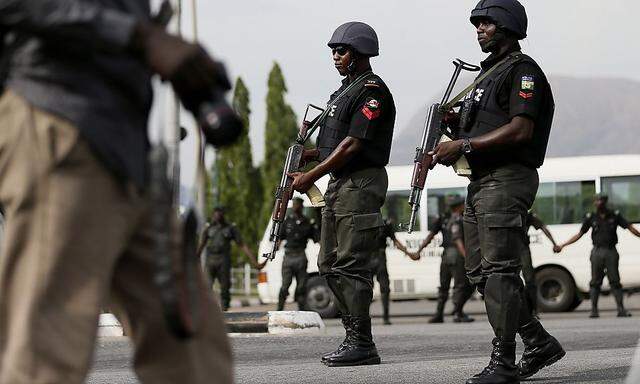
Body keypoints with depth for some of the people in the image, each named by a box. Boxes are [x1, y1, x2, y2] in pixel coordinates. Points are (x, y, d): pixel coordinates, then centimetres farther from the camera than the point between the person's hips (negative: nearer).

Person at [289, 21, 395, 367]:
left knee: (351, 265, -11)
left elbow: (353, 145, -18)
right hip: (339, 183, 10)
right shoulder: (346, 89, 20)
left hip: (361, 183, -10)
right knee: (330, 264, 10)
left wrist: (311, 177, -16)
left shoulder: (372, 91, -11)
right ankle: (353, 335, 15)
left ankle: (362, 345, -9)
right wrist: (309, 155, 8)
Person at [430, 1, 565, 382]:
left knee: (499, 271, -12)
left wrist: (465, 146, -20)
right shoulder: (489, 72, 22)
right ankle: (540, 343, 18)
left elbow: (520, 130, -19)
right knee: (481, 272, 10)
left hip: (507, 179, -10)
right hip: (481, 182, 10)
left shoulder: (523, 70, -8)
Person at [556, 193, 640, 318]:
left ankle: (621, 310, -1)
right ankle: (594, 311, 5)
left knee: (615, 281, -2)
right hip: (597, 252, 1)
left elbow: (630, 227, 5)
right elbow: (579, 234, 11)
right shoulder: (591, 217, 7)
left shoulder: (615, 215, 5)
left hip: (611, 252, 0)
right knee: (595, 282, 1)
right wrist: (562, 245, 7)